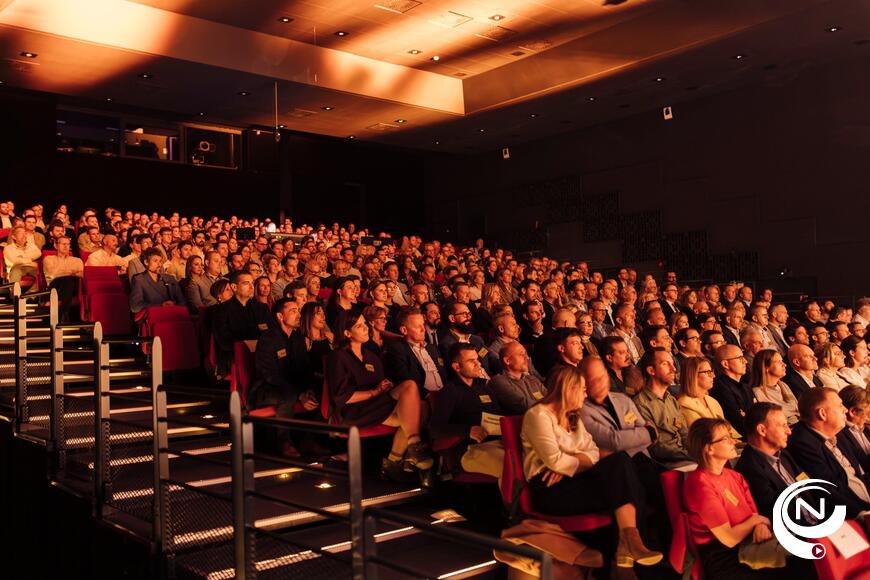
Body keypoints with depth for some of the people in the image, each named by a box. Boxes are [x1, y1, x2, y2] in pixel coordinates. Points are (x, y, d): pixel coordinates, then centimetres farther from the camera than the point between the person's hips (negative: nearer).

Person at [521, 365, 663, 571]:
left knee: (620, 461, -20)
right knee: (620, 463, -22)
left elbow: (594, 452, 7)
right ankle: (629, 542, -21)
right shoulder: (538, 415, -4)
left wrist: (568, 464, -11)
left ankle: (629, 542, -29)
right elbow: (555, 461, -16)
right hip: (551, 489, -7)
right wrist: (580, 463, -3)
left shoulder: (574, 418, 22)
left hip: (572, 481, 8)